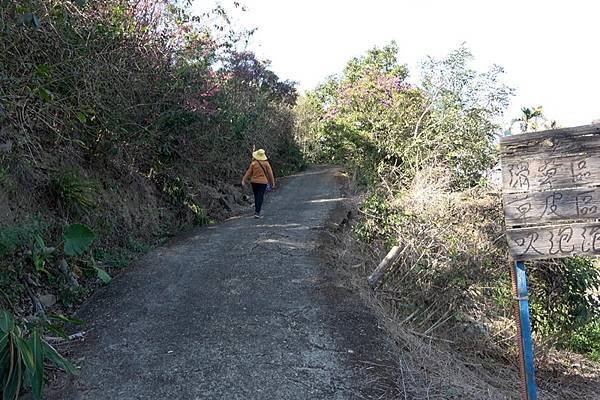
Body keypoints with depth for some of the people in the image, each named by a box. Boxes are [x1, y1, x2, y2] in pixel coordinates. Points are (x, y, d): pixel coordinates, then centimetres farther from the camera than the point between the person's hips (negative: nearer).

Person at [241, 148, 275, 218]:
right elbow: (270, 173, 1)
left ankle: (256, 209, 27)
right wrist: (272, 182, 11)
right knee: (260, 197, -2)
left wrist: (244, 181, 8)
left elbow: (249, 173, 0)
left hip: (254, 181, 2)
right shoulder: (266, 163, -4)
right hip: (263, 182, -2)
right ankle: (257, 213, -8)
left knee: (256, 196, 16)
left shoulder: (253, 163, -3)